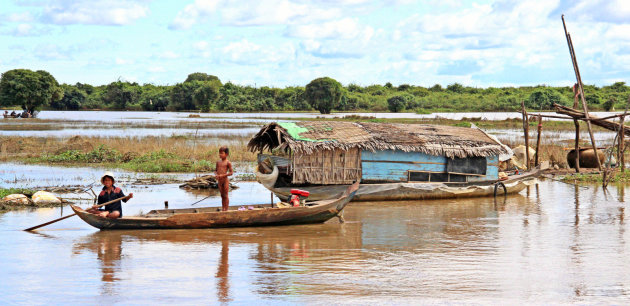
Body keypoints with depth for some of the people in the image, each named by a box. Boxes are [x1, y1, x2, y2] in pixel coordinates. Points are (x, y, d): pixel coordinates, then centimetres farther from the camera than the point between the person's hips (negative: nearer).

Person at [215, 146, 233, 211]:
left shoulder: (228, 163, -10)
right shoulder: (218, 162, 8)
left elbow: (231, 172, -11)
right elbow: (216, 170, 17)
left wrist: (223, 175, -20)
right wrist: (216, 175, -6)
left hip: (225, 180, -6)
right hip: (219, 181, 6)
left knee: (225, 196, 0)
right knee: (222, 196, 12)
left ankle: (226, 210, 6)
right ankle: (223, 209, 18)